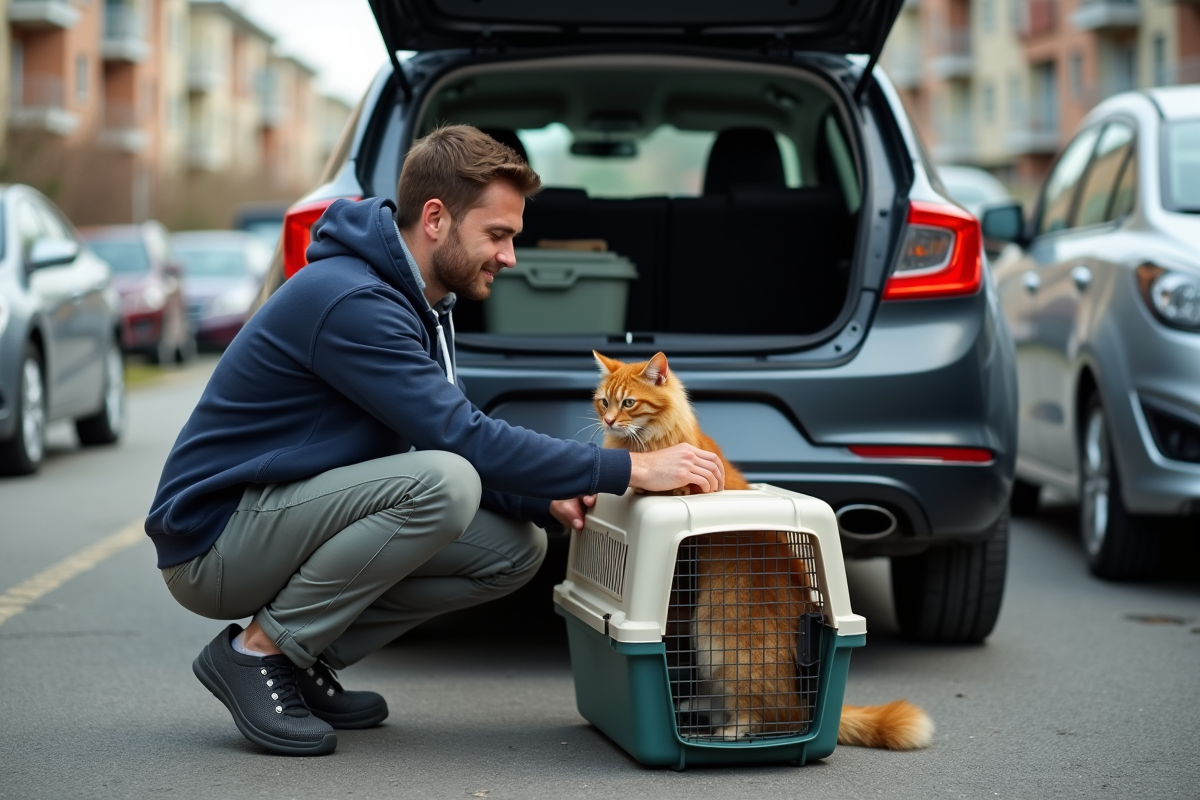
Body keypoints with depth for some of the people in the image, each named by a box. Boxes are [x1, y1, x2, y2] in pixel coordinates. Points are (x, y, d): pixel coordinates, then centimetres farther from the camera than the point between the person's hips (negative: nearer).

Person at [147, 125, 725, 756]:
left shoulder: (417, 303, 9)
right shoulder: (350, 301, -23)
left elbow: (459, 439, 11)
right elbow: (464, 438, -28)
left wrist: (545, 499, -9)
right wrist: (631, 470, -25)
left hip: (287, 519, 9)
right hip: (212, 542, -9)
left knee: (516, 547, -1)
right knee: (441, 484, -30)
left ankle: (304, 659, 4)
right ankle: (259, 650, -14)